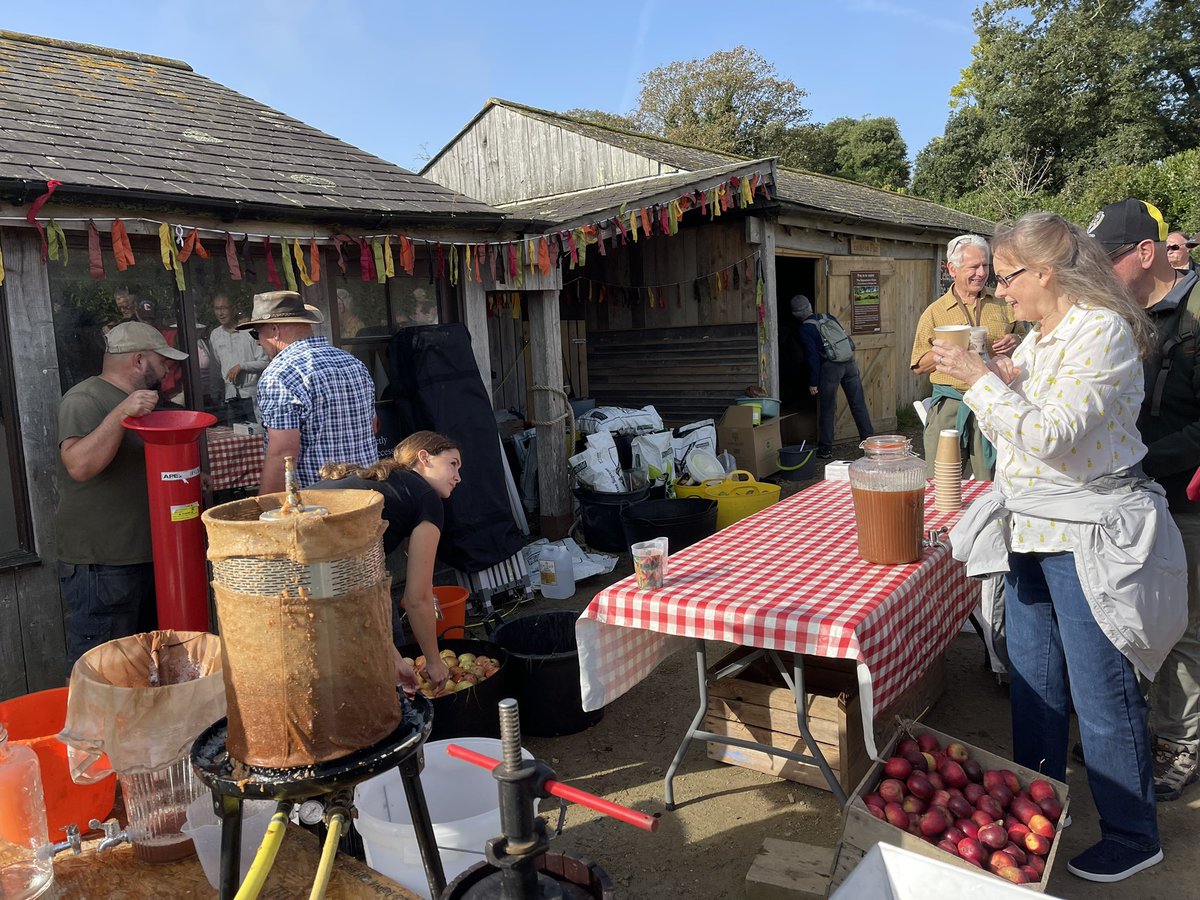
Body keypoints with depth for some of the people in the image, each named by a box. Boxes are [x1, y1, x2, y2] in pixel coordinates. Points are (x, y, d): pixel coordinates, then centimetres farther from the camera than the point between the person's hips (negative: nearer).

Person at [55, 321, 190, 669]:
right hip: (99, 565, -9)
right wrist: (121, 413, -34)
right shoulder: (84, 400, -11)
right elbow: (79, 465, -28)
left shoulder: (138, 403, 18)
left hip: (147, 557, 9)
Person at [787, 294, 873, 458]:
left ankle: (825, 450, 6)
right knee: (859, 406, 9)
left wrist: (813, 383, -4)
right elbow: (850, 342, 18)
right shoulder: (828, 318, 15)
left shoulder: (804, 329, -2)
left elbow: (813, 357, -7)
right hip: (850, 363, 5)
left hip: (830, 366, -5)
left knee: (827, 410, 3)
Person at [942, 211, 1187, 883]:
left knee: (1103, 696, 4)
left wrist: (980, 378, -19)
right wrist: (993, 379, -2)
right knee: (1034, 682, 18)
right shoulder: (1040, 336, 10)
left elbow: (1050, 434, -26)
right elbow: (1011, 433, 14)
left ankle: (1134, 837, 24)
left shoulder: (1102, 330, -17)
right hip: (1033, 530, 9)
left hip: (1088, 538, -9)